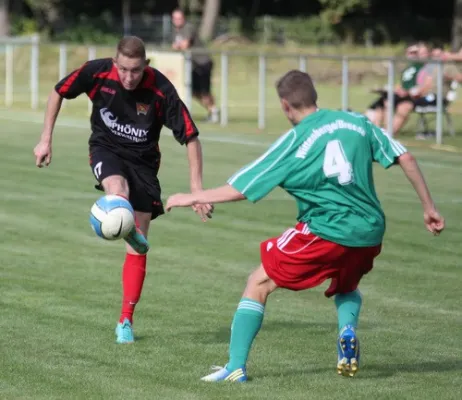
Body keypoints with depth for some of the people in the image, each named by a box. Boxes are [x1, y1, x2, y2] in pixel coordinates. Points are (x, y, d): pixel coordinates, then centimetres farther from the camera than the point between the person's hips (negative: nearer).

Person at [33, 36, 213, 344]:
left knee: (138, 244, 0)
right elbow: (58, 93, -2)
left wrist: (196, 188, -24)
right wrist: (46, 140, -2)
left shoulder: (161, 90, -25)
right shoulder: (96, 73, -21)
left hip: (143, 160, 0)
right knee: (118, 191, -41)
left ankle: (126, 320, 11)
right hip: (106, 149, 0)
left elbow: (191, 137, -19)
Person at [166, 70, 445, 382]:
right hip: (370, 233, 5)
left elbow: (238, 189, -3)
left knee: (259, 283, 9)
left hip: (327, 233, -5)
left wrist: (191, 198, 10)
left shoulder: (292, 143, -4)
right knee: (346, 288, 34)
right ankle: (348, 330, 1)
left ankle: (236, 367, 2)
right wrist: (429, 207, 14)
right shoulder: (356, 122, 6)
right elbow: (405, 158, 5)